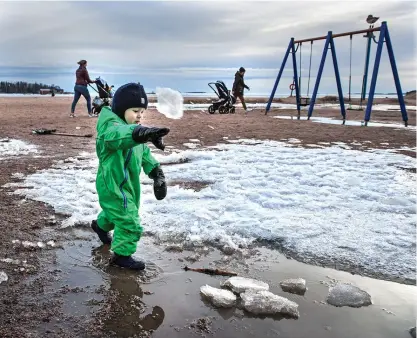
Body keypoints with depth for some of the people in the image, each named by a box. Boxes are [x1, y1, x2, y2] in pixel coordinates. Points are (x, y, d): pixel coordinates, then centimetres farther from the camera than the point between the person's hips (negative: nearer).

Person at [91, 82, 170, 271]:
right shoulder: (111, 127, -26)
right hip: (113, 186, -10)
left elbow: (144, 153, 14)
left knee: (115, 213, 32)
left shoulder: (133, 129, 7)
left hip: (128, 184, 10)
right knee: (130, 222, -7)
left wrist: (156, 171, -1)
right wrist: (143, 133, -73)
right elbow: (118, 135, -53)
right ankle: (122, 255, 12)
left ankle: (101, 225, 62)